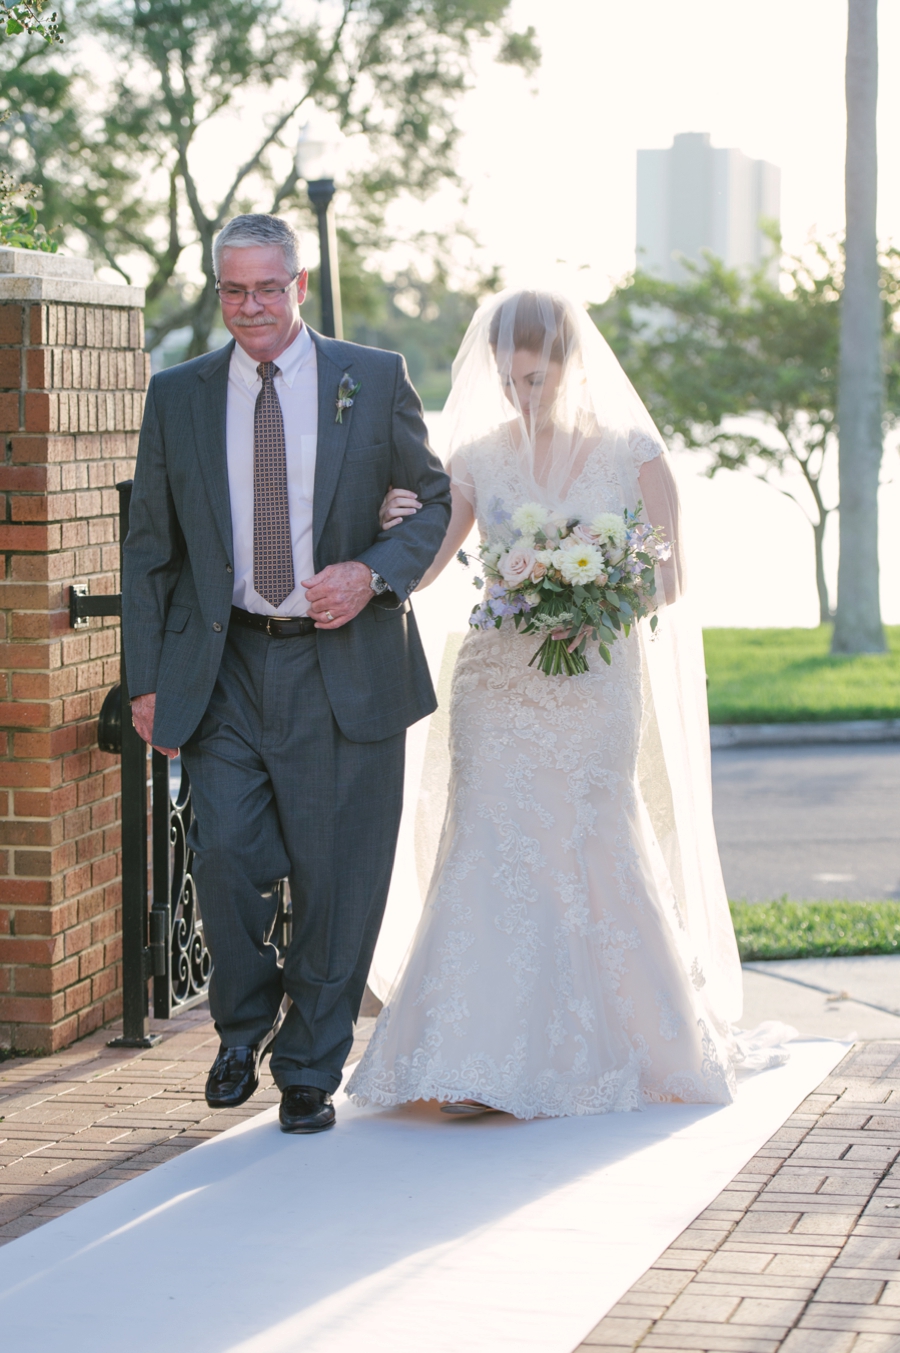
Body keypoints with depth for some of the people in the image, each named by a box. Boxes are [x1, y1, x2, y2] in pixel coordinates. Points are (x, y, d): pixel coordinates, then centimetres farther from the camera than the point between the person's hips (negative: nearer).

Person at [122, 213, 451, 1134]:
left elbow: (439, 499, 8)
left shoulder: (375, 381, 2)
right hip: (223, 669, 1)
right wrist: (147, 679, 4)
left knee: (335, 879, 2)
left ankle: (309, 1071, 19)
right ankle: (244, 1024, 19)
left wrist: (374, 573, -11)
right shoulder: (177, 397, 6)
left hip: (344, 667, -1)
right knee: (226, 855, -10)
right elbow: (149, 549, 10)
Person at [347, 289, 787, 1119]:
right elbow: (421, 572, 7)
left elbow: (669, 584, 0)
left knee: (594, 856, 1)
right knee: (491, 854, -6)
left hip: (595, 687, -2)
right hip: (498, 687, 2)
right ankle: (481, 1060, -7)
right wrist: (394, 529, -14)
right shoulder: (478, 456, 5)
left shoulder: (633, 455, -2)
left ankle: (628, 1044, 21)